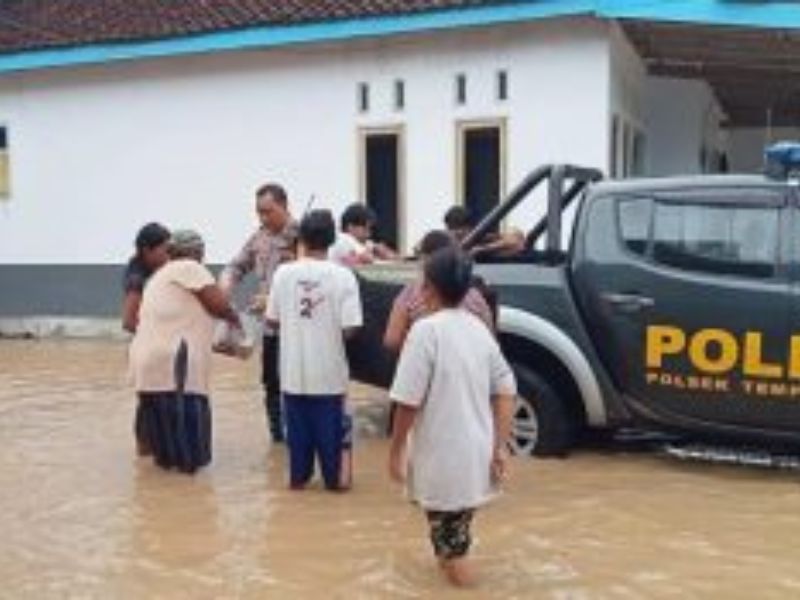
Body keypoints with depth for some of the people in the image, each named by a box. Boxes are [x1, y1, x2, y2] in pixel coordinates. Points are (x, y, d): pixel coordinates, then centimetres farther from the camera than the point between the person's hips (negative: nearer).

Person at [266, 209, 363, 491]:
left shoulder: (284, 272, -6)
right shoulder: (342, 275, -13)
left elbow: (272, 319, 0)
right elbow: (349, 328, -17)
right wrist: (332, 326, 5)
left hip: (294, 367, 2)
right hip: (328, 368, -2)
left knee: (297, 424, 16)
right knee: (329, 425, 12)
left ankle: (298, 475, 25)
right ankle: (334, 476, 23)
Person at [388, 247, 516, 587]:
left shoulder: (427, 329, -16)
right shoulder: (479, 329, 6)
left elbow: (409, 400, -18)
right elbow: (505, 390, 5)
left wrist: (396, 450, -7)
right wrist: (500, 447, 5)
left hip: (443, 459, -7)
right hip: (476, 456, 7)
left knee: (451, 549, 6)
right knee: (456, 540, 26)